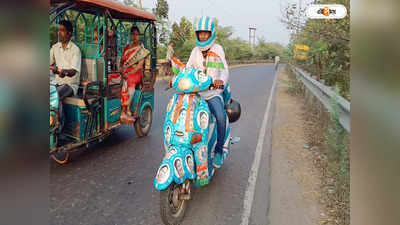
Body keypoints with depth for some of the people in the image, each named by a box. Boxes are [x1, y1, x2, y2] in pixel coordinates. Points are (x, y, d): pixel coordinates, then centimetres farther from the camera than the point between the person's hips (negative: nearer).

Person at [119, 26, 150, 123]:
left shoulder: (142, 50, 4)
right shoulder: (127, 47, 19)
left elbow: (139, 66, -7)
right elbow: (122, 60, 20)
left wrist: (129, 73, -17)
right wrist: (121, 68, -2)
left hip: (136, 73, -5)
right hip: (125, 73, 5)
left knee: (127, 81, -34)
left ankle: (124, 113, -30)